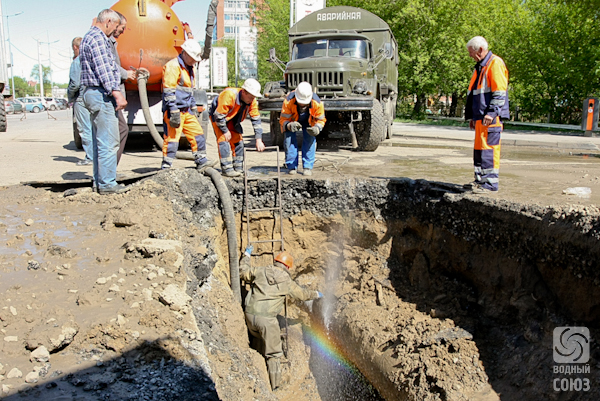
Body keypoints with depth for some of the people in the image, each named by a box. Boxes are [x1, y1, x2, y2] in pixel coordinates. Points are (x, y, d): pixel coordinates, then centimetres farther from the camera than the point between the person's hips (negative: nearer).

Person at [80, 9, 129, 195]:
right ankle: (107, 183, -7)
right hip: (101, 95, -11)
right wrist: (116, 93, -23)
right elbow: (104, 69, -20)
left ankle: (100, 181, 19)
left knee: (100, 141, 14)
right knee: (109, 142, -9)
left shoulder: (89, 37, 23)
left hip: (93, 95, 11)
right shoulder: (97, 38, -11)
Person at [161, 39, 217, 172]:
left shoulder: (189, 68, 19)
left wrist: (194, 108, 26)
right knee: (172, 138, -7)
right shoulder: (173, 66, -11)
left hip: (187, 111, 9)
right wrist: (174, 112, -22)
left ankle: (201, 162, 20)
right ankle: (165, 168, 0)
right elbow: (169, 91, -18)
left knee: (197, 134, 11)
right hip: (176, 110, -9)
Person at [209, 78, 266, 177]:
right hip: (217, 115, -6)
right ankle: (227, 169, -15)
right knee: (224, 139, -17)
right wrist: (225, 131, -22)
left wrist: (259, 140, -19)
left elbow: (256, 120, -14)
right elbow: (219, 115, -32)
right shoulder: (229, 95, -39)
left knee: (238, 139, 3)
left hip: (232, 119, 6)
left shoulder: (252, 101, -20)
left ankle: (238, 168, 11)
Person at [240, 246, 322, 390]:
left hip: (250, 314, 4)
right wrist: (316, 294, 36)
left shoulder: (261, 271, 7)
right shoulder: (287, 281, 3)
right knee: (274, 353, 9)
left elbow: (244, 272, 20)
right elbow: (302, 294, 17)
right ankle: (275, 386, 15)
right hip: (267, 319, -4)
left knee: (263, 341, 28)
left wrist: (246, 255, 35)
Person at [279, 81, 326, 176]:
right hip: (292, 120, -1)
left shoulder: (317, 103, -35)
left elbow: (320, 120, -18)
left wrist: (317, 128, -41)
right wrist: (289, 125, -54)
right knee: (289, 138, -16)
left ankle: (308, 167, -8)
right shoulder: (288, 101, -39)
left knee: (310, 139, -16)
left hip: (308, 120, 1)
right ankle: (292, 166, -4)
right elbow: (283, 119, -30)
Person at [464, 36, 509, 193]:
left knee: (489, 148, -10)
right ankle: (480, 180, 17)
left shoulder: (495, 63, -7)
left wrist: (491, 112, -21)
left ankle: (490, 182, -7)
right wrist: (472, 116, 22)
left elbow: (499, 92, -15)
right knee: (479, 148, 11)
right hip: (480, 116, 10)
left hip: (490, 117, -9)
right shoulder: (480, 66, 22)